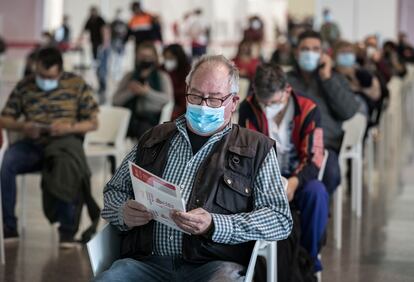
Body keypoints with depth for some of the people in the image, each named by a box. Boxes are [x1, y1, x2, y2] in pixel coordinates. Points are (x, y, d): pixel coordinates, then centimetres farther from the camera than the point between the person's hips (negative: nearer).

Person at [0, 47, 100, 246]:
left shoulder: (77, 85, 6)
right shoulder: (24, 86, 10)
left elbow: (92, 123, 6)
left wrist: (70, 127, -14)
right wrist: (22, 126, -12)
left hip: (65, 140, -2)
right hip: (32, 142, 2)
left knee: (67, 167, -38)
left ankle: (67, 230, -24)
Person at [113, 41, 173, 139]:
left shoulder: (162, 77, 12)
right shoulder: (129, 77, 19)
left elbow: (169, 99, -6)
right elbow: (115, 100, 9)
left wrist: (147, 91, -14)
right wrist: (130, 91, -8)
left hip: (153, 117, -2)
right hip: (132, 117, 2)